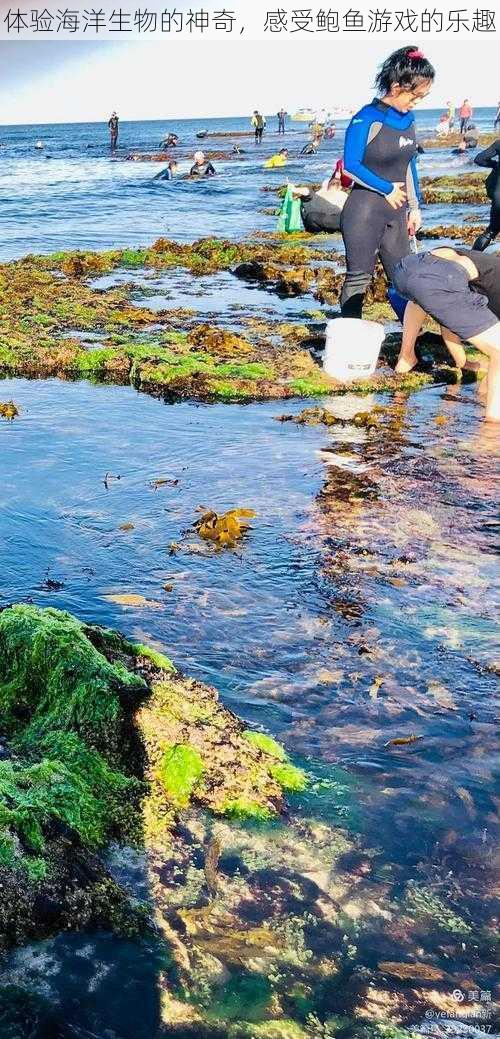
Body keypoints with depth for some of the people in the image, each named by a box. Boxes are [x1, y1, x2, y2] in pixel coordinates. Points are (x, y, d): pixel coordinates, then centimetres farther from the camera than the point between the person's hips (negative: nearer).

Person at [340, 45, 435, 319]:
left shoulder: (408, 119, 7)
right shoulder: (368, 119, -14)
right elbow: (351, 165, -17)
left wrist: (414, 207, 15)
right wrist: (388, 189, -11)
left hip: (396, 212, 7)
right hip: (364, 212, -7)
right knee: (358, 277, 1)